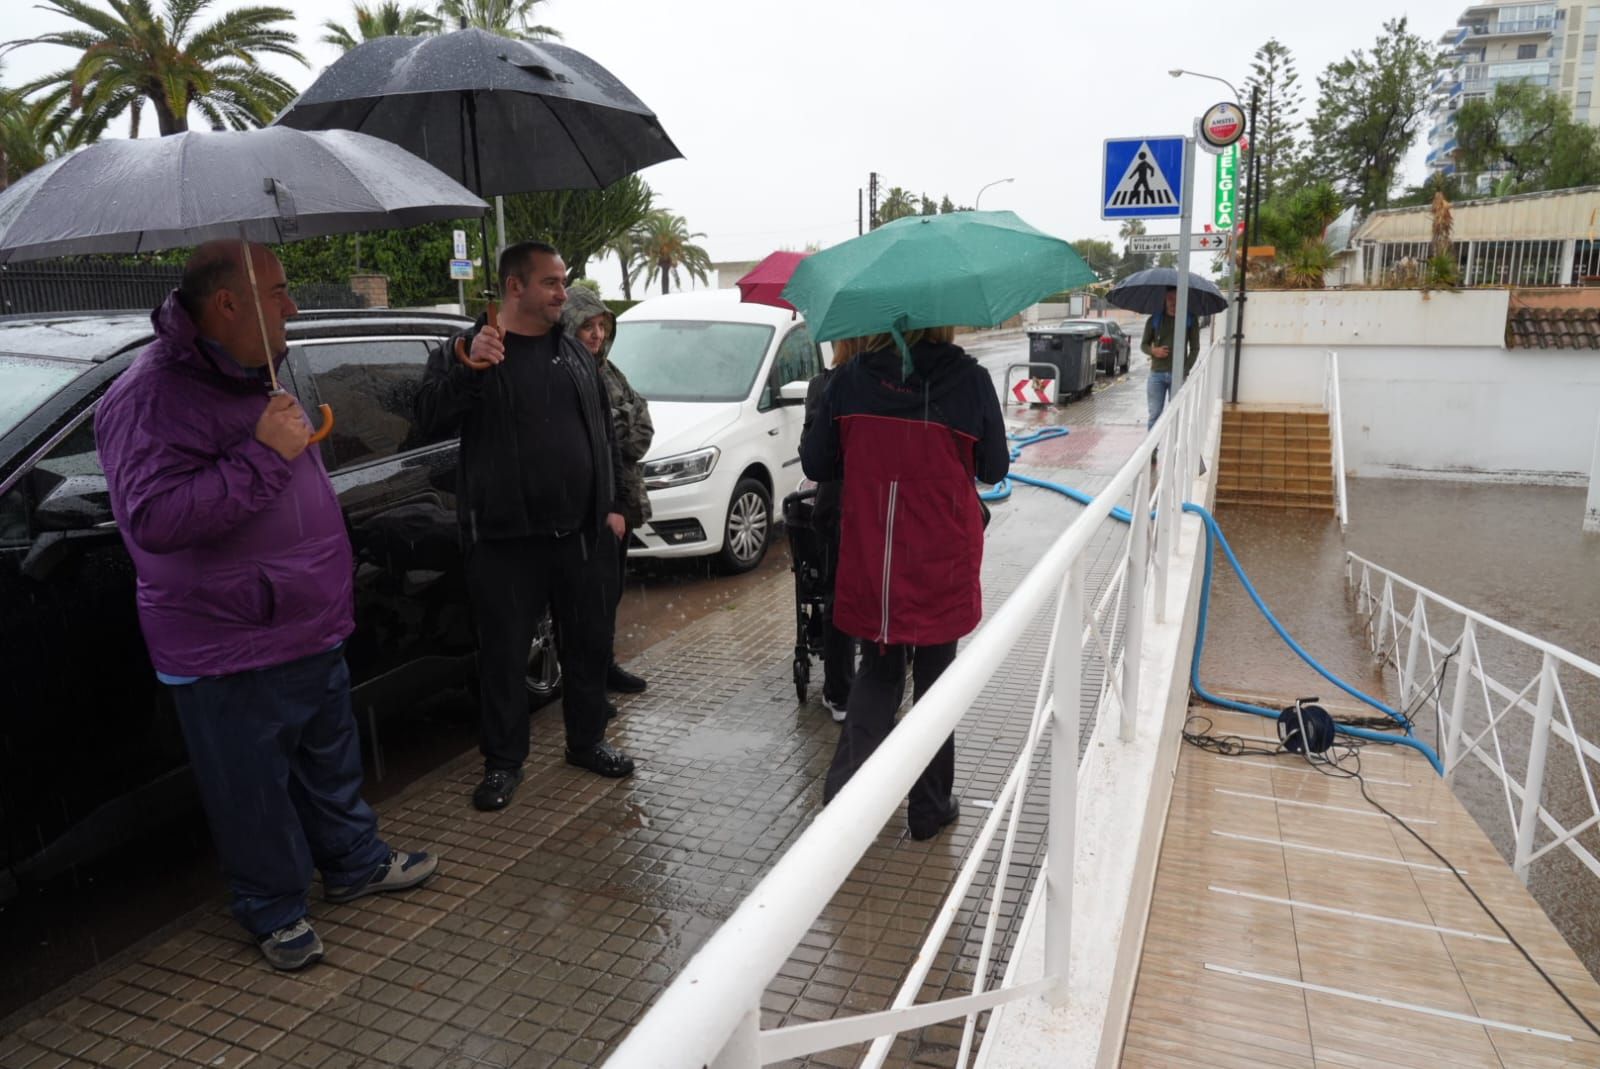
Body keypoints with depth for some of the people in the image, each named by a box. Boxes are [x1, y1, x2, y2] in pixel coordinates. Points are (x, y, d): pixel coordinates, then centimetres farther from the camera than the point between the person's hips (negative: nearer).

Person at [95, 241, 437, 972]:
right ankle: (274, 912, 28)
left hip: (313, 630, 9)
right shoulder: (153, 397, -20)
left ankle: (354, 863, 42)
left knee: (332, 760, 23)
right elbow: (153, 519, -32)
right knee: (254, 793, 8)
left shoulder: (257, 376, 10)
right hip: (229, 654, -8)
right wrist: (265, 454, -31)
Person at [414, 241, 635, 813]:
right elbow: (430, 418, -15)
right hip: (505, 538, -4)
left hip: (580, 532, 4)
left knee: (588, 643, 13)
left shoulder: (574, 353, 13)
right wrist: (470, 368, -30)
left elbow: (603, 432, 17)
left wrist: (612, 503, 12)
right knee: (505, 653, 5)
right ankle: (503, 762, 20)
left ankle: (587, 740, 31)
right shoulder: (463, 351, -1)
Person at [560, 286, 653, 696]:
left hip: (619, 499, 8)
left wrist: (616, 429, -11)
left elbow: (642, 424, 8)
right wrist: (622, 429, -12)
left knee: (612, 586, 17)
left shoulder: (607, 372, 13)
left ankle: (606, 666, 31)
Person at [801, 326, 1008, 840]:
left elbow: (816, 463, 1)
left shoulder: (849, 379, -5)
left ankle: (844, 787, 7)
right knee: (935, 681, 15)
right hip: (941, 565, -1)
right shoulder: (970, 380, -11)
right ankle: (929, 807, 27)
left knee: (878, 671, 20)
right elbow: (994, 469, 0)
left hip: (869, 563, 2)